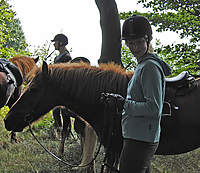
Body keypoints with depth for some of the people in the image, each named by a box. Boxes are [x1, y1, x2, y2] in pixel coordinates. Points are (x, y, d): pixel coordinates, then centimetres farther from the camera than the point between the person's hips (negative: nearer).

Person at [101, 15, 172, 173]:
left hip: (140, 141, -11)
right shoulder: (143, 65, 16)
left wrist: (123, 104, -16)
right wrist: (116, 100, 9)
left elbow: (154, 108, -23)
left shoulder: (150, 67, -16)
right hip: (140, 139, 11)